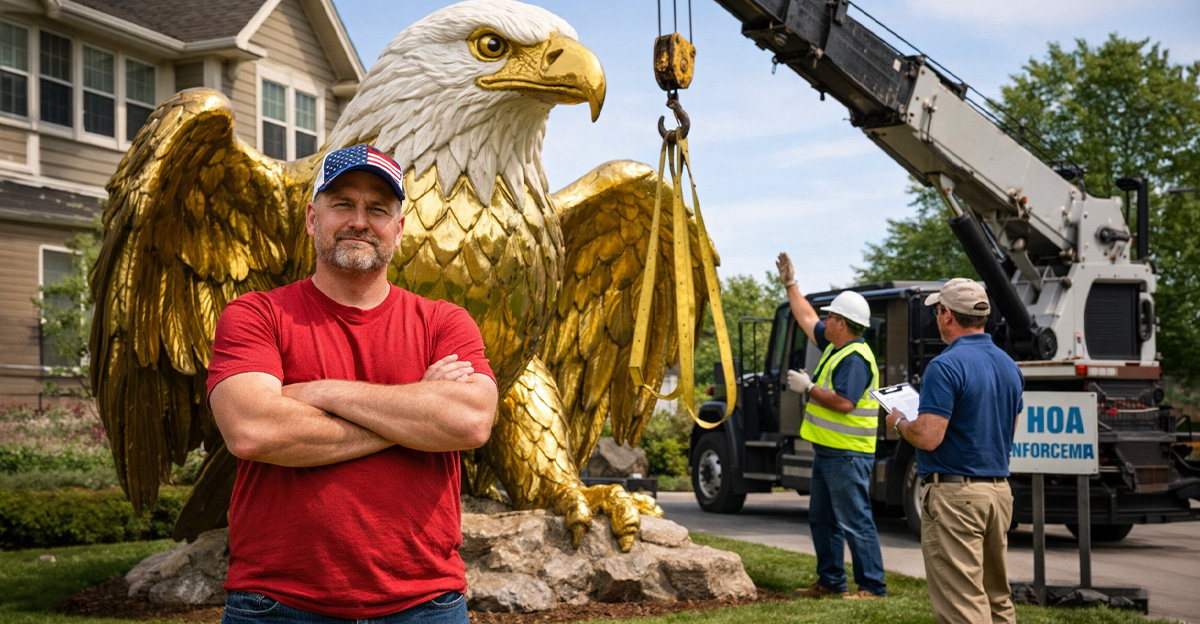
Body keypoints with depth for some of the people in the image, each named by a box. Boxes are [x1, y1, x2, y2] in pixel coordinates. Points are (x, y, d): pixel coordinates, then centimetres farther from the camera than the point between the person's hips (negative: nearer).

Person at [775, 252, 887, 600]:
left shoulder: (856, 358, -19)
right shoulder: (834, 346, 12)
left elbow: (844, 402, -28)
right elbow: (807, 318, 26)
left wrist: (808, 388, -18)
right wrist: (790, 285, 28)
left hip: (847, 455, -11)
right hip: (826, 451, 11)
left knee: (855, 522, -7)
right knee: (822, 520, 16)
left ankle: (872, 586, -1)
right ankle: (830, 581, 25)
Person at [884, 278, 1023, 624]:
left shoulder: (946, 366, -17)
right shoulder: (1009, 365, 10)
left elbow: (927, 437, -22)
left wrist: (899, 422, -1)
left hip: (955, 494, -9)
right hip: (999, 489, 9)